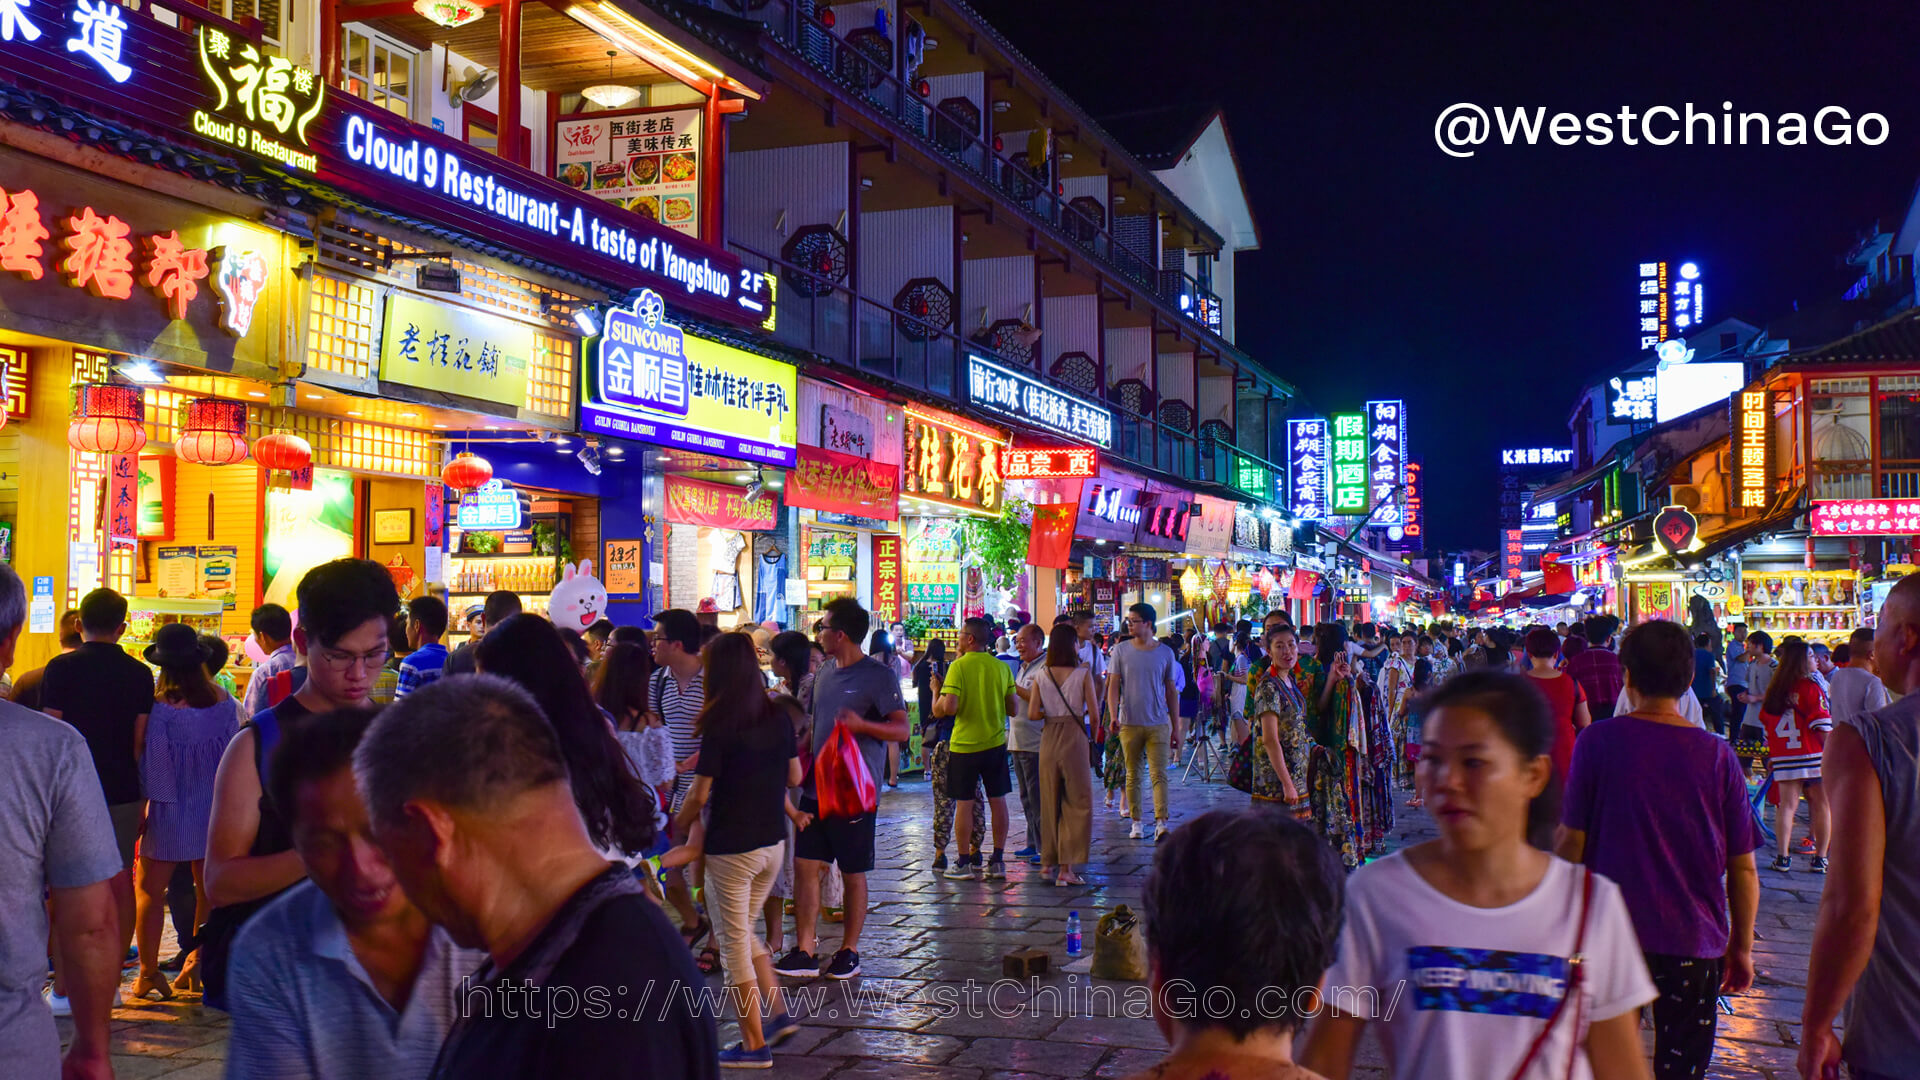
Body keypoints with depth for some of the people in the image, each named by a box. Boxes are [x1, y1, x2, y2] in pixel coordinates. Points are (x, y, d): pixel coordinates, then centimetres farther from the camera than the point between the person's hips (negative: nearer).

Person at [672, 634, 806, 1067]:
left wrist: (679, 824, 3)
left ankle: (754, 1044, 10)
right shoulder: (779, 717, 1)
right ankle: (780, 1015, 18)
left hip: (731, 847, -6)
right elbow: (794, 777, 10)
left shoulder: (720, 727, -17)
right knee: (744, 931, 23)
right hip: (772, 841, 6)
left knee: (734, 941, 5)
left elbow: (700, 794, -15)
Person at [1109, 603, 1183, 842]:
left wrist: (1176, 728, 9)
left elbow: (1172, 692, 10)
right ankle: (1136, 823, 14)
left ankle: (1161, 823, -13)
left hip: (1158, 725, 0)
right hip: (1129, 723, 0)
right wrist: (1113, 717, -13)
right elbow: (1113, 686, 2)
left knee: (1159, 774, -8)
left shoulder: (1165, 653, 5)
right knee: (1133, 775, 7)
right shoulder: (1121, 650, 3)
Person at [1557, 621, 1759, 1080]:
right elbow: (1743, 870, 0)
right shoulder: (1717, 755, -4)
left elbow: (1571, 842, -5)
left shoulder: (1598, 741, -8)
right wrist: (1742, 947, 12)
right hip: (1694, 940, 1)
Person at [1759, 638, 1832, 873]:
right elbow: (1823, 728, -13)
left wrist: (1771, 756, 22)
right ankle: (1820, 858, 8)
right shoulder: (1811, 688, -9)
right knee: (1822, 805, 6)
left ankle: (1782, 857, 3)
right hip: (1812, 756, -5)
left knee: (1786, 805, 6)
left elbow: (1766, 725, 13)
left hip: (1783, 758, 5)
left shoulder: (1774, 689, 8)